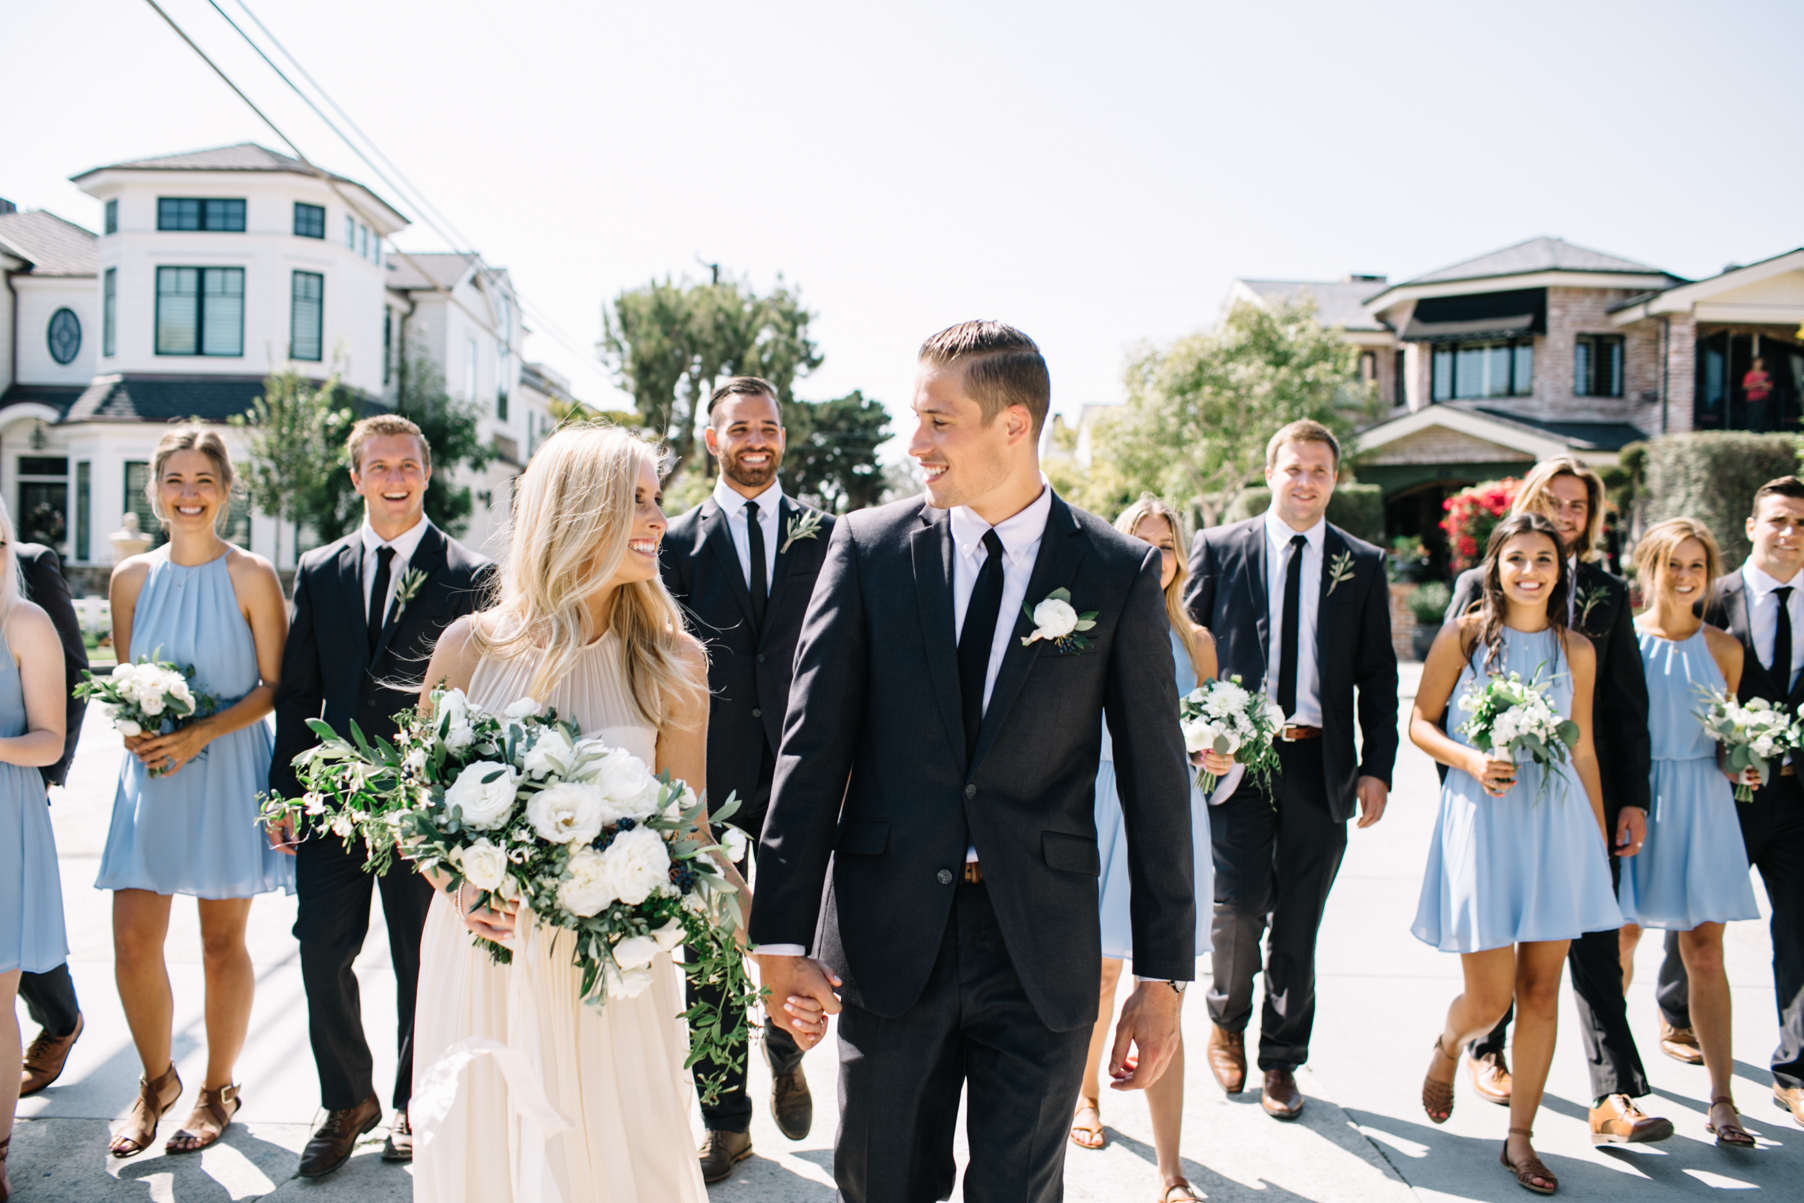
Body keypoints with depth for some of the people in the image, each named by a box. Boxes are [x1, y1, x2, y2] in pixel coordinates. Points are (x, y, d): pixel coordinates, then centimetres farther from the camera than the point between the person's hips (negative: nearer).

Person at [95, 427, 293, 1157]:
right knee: (132, 941, 0)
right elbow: (122, 680, 13)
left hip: (226, 775, -3)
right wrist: (131, 726, -8)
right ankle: (157, 1080, 25)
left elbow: (273, 686, -6)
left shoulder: (251, 577, -6)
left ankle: (218, 1089, 25)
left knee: (223, 942, 6)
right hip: (150, 776, 3)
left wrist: (200, 735, -17)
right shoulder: (131, 578, 6)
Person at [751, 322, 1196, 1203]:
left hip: (1042, 951, -1)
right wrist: (783, 934, -6)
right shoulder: (868, 546, -1)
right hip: (888, 934, 1)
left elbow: (1156, 778, -1)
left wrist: (1162, 975, -1)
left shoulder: (1119, 572, -3)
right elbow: (813, 745, -2)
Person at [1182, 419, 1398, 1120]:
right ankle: (1227, 1021, 23)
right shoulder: (1219, 549, 4)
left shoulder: (1363, 565, 8)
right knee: (1239, 904, -7)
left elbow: (1378, 676, 9)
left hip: (1321, 764, 2)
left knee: (1298, 922, 7)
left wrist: (1377, 767, 1)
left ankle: (1281, 1060, 24)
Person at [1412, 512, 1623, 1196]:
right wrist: (1469, 760, -15)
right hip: (1481, 817, -3)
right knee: (1489, 998, -3)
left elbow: (1582, 749, 13)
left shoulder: (1575, 651, 7)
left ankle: (1520, 1137, 19)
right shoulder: (1463, 635, -1)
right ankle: (1447, 1045, 34)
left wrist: (1600, 842, 15)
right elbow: (1420, 722, 4)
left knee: (1541, 990, 5)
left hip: (1557, 820, 3)